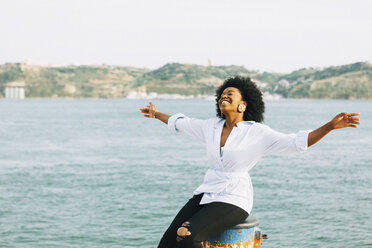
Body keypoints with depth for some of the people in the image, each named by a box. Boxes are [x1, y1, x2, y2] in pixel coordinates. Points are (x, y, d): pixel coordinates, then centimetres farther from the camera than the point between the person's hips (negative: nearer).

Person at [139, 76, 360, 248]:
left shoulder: (257, 132, -7)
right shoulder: (212, 126, 9)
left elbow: (296, 142, -14)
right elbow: (181, 123, 27)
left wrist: (331, 126, -26)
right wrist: (157, 114, 41)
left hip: (234, 201, -6)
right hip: (207, 194, 6)